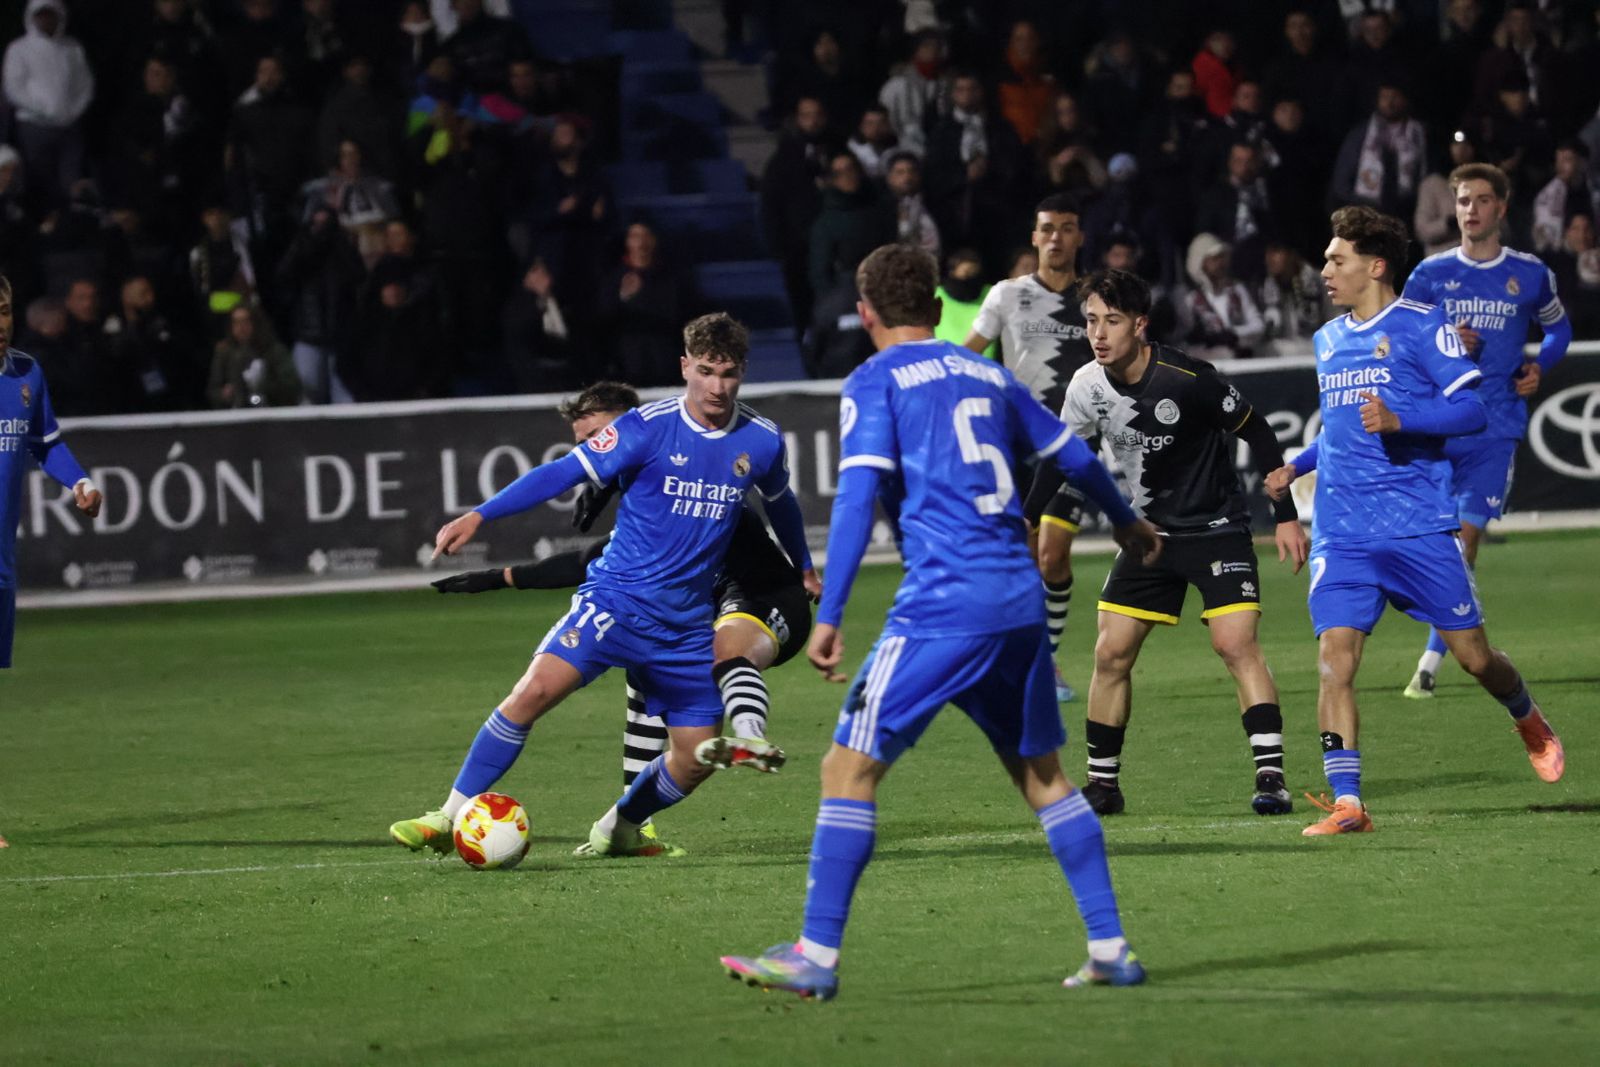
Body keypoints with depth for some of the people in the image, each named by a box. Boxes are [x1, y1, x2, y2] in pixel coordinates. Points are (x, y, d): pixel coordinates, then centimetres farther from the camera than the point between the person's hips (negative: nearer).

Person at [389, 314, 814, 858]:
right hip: (616, 596, -4)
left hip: (685, 623, 4)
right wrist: (478, 516, -19)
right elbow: (564, 472, -11)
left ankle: (616, 831, 31)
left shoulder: (762, 441, 2)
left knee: (696, 758, 3)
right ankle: (451, 817, -18)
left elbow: (780, 502, 23)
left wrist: (804, 569, 38)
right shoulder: (649, 427, -10)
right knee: (537, 688, -25)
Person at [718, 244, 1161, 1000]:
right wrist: (1128, 523, 48)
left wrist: (828, 616, -14)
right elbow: (1075, 457, 29)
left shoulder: (874, 383, 2)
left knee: (850, 765, -3)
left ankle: (816, 956, -8)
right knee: (1041, 773, 17)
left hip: (943, 599, -6)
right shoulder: (987, 376, 19)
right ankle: (1111, 950, 14)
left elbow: (858, 496, -10)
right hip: (1020, 598, 6)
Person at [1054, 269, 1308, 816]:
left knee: (1236, 643, -20)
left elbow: (1257, 433, -11)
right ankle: (1102, 783, 14)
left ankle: (1270, 776, -18)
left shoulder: (1188, 379, -23)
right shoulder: (1087, 388, -7)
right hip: (1151, 531, 5)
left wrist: (1286, 516, -10)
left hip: (1217, 526, -5)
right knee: (1111, 653, 1)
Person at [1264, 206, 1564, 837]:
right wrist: (1297, 466, 20)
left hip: (1419, 525, -5)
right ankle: (1347, 803, -15)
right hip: (1342, 535, 5)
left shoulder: (1421, 326, -4)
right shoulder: (1329, 340, 17)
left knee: (1472, 655, 3)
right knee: (1334, 654, -13)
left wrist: (1398, 420, -22)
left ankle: (1530, 723, 36)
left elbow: (1472, 409, -10)